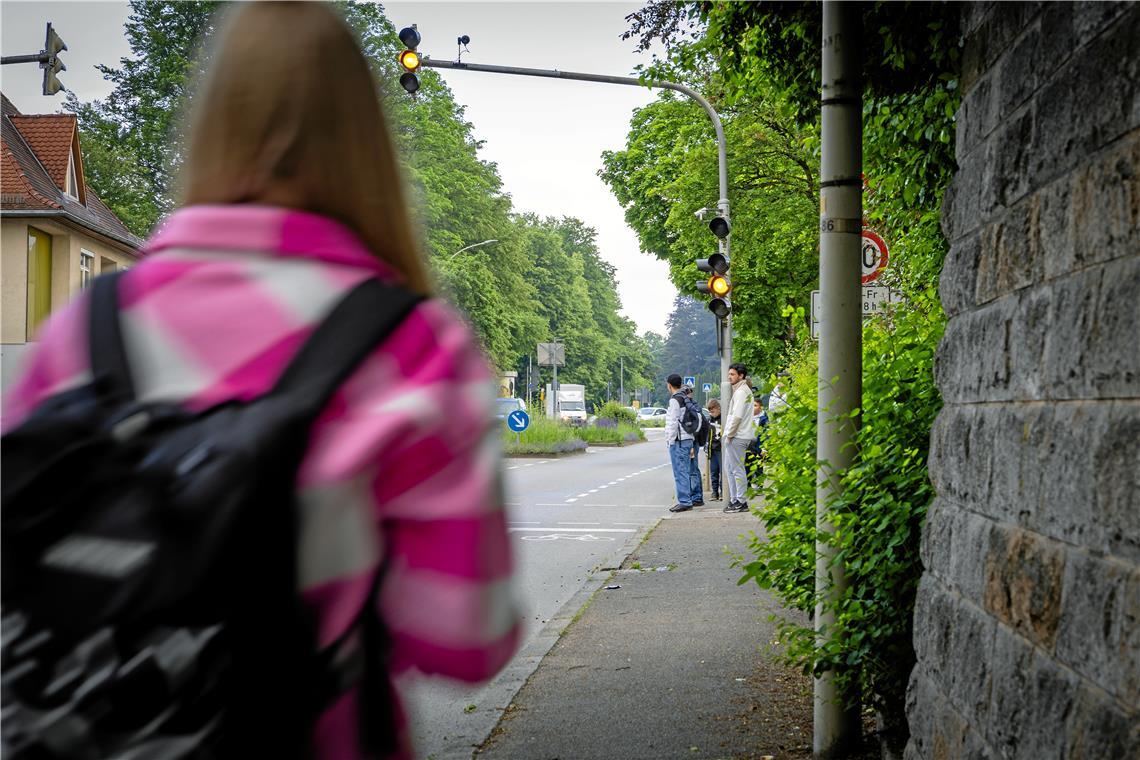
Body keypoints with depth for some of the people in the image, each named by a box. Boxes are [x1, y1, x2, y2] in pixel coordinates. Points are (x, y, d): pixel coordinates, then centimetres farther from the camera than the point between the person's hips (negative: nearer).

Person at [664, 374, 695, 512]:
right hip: (688, 439, 9)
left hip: (678, 441, -9)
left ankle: (684, 502, -7)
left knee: (680, 473, -7)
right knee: (686, 472, 12)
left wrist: (670, 441, -11)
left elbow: (673, 423, -17)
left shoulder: (674, 400, -12)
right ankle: (688, 500, 15)